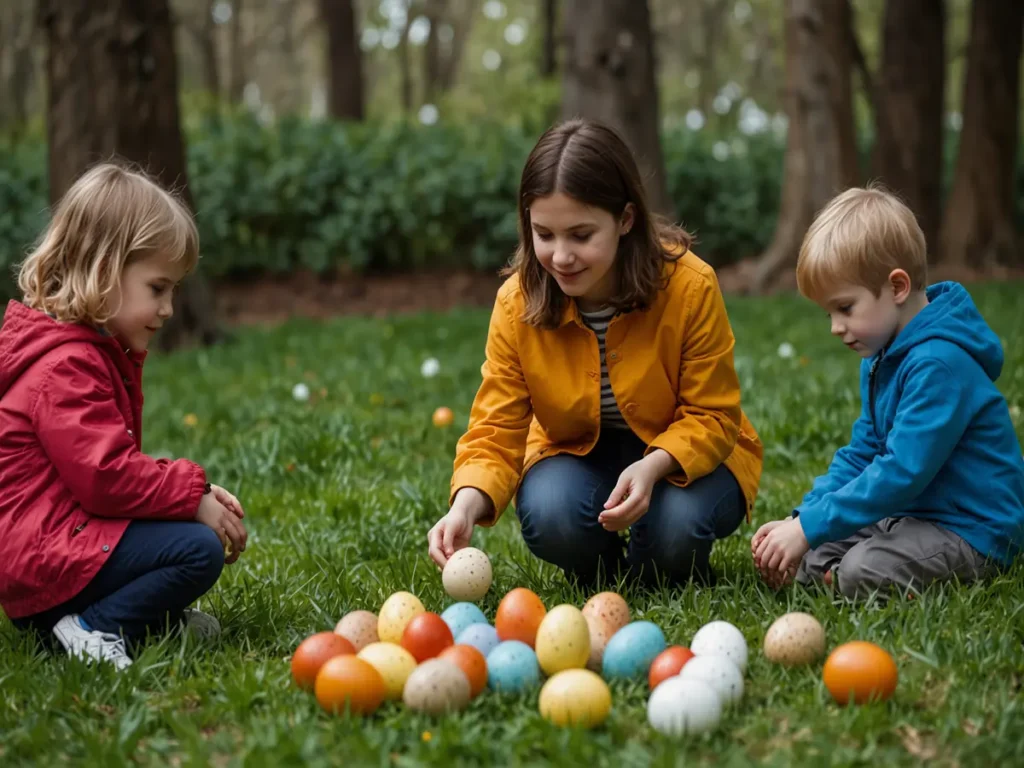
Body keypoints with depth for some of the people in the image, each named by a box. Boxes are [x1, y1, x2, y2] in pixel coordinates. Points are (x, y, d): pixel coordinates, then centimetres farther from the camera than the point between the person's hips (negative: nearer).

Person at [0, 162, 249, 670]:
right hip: (41, 550, -11)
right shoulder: (65, 367, -20)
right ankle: (96, 628, -13)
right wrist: (194, 496, -16)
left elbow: (116, 465, 19)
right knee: (199, 550, -20)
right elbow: (106, 476, -26)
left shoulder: (98, 350, 16)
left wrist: (193, 491, 5)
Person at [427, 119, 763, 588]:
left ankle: (678, 583, 4)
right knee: (550, 518, -31)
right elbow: (495, 430, -16)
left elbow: (712, 416, -17)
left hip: (684, 455, -1)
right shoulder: (517, 304, -18)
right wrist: (468, 504, -37)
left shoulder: (690, 287, -24)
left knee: (675, 527, -34)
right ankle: (599, 582, 5)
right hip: (576, 454, 2)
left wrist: (653, 466, -38)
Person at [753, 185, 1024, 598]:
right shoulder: (883, 356, 9)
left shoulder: (939, 363, -25)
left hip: (972, 530, -9)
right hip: (914, 514, 9)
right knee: (806, 561, 0)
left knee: (861, 574, -29)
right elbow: (861, 454, 12)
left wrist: (809, 528, -26)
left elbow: (901, 472, -29)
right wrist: (799, 520, -1)